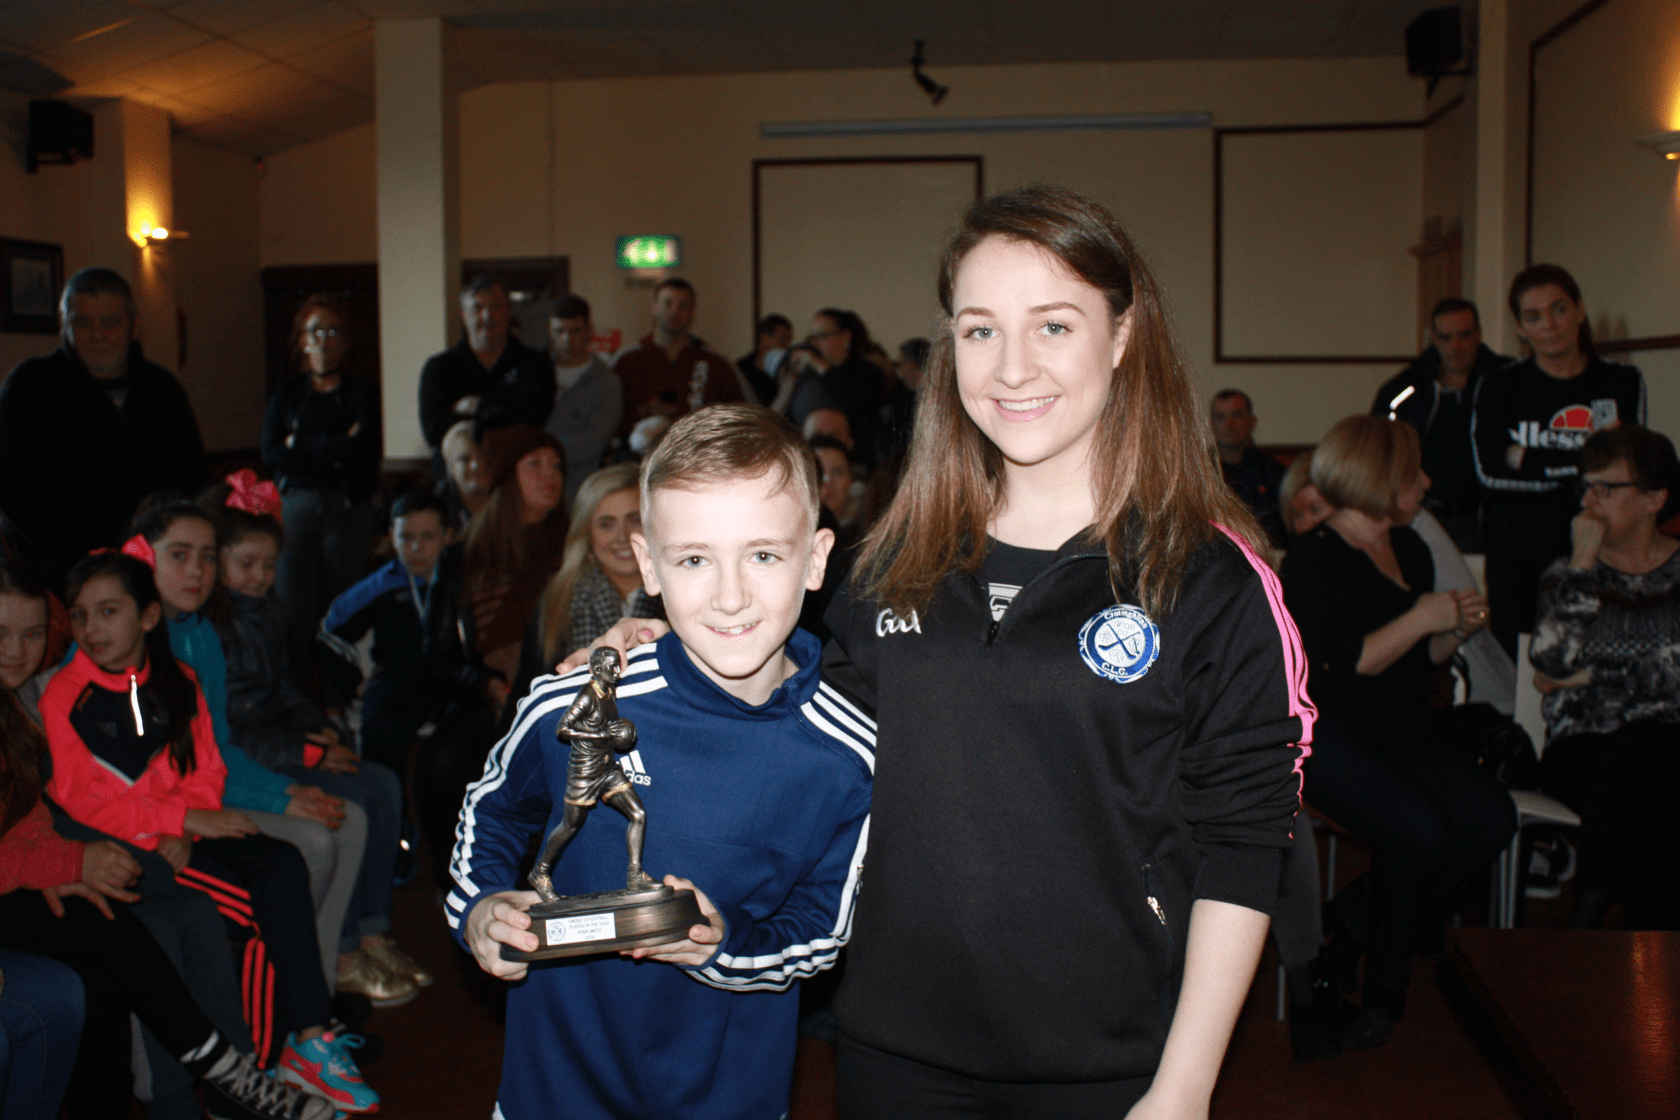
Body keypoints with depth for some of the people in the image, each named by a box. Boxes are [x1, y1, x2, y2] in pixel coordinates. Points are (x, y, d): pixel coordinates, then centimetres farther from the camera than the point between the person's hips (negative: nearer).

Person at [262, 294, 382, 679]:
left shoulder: (361, 392, 8)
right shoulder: (286, 393, 15)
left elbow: (362, 449, -9)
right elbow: (271, 453, 1)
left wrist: (299, 443, -3)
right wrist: (335, 452, -8)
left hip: (348, 507, -1)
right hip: (295, 506, 1)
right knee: (295, 609, -5)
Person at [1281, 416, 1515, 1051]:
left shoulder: (1411, 551, 16)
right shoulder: (1312, 561, -9)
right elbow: (1342, 665, -19)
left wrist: (1458, 630, 4)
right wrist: (1420, 620, -14)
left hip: (1403, 734, 8)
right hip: (1326, 734, -8)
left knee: (1491, 818, -17)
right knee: (1420, 828, -30)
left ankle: (1357, 923, 0)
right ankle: (1383, 990, -5)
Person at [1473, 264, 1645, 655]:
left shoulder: (1623, 382, 9)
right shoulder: (1499, 387, 7)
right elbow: (1491, 470, -8)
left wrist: (1532, 461, -7)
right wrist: (1588, 459, -7)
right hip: (1518, 558, 0)